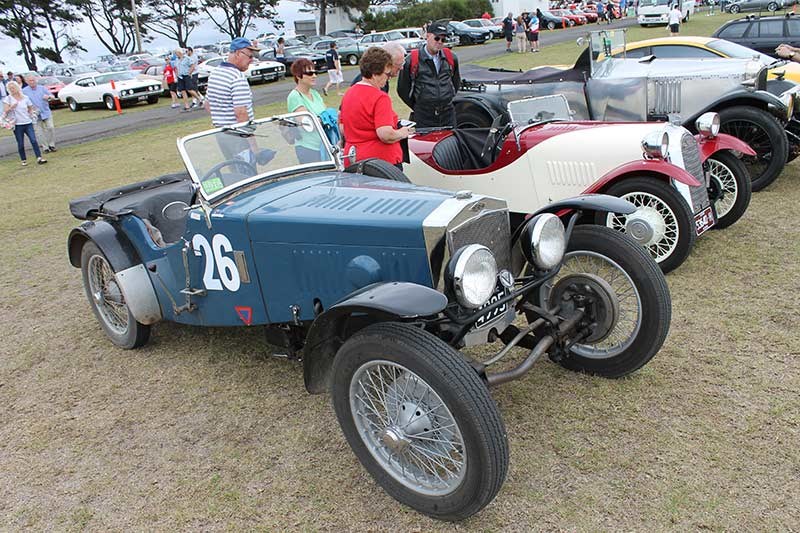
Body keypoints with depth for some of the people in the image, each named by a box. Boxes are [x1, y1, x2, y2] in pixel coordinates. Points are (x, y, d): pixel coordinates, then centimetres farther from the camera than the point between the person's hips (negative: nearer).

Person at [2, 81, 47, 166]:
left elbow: (30, 108, 19)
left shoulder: (25, 98, 7)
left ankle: (39, 158, -9)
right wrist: (11, 107, -21)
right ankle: (24, 160, 13)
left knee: (34, 140, -10)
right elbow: (5, 111, -4)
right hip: (17, 125, -1)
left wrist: (31, 113, 2)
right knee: (20, 144, 3)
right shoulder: (8, 99, 2)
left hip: (28, 123, 1)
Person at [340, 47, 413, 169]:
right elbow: (386, 134, -24)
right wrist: (402, 133, -6)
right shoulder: (380, 97, -16)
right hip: (382, 160, -8)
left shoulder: (348, 94, 9)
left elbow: (342, 128, 16)